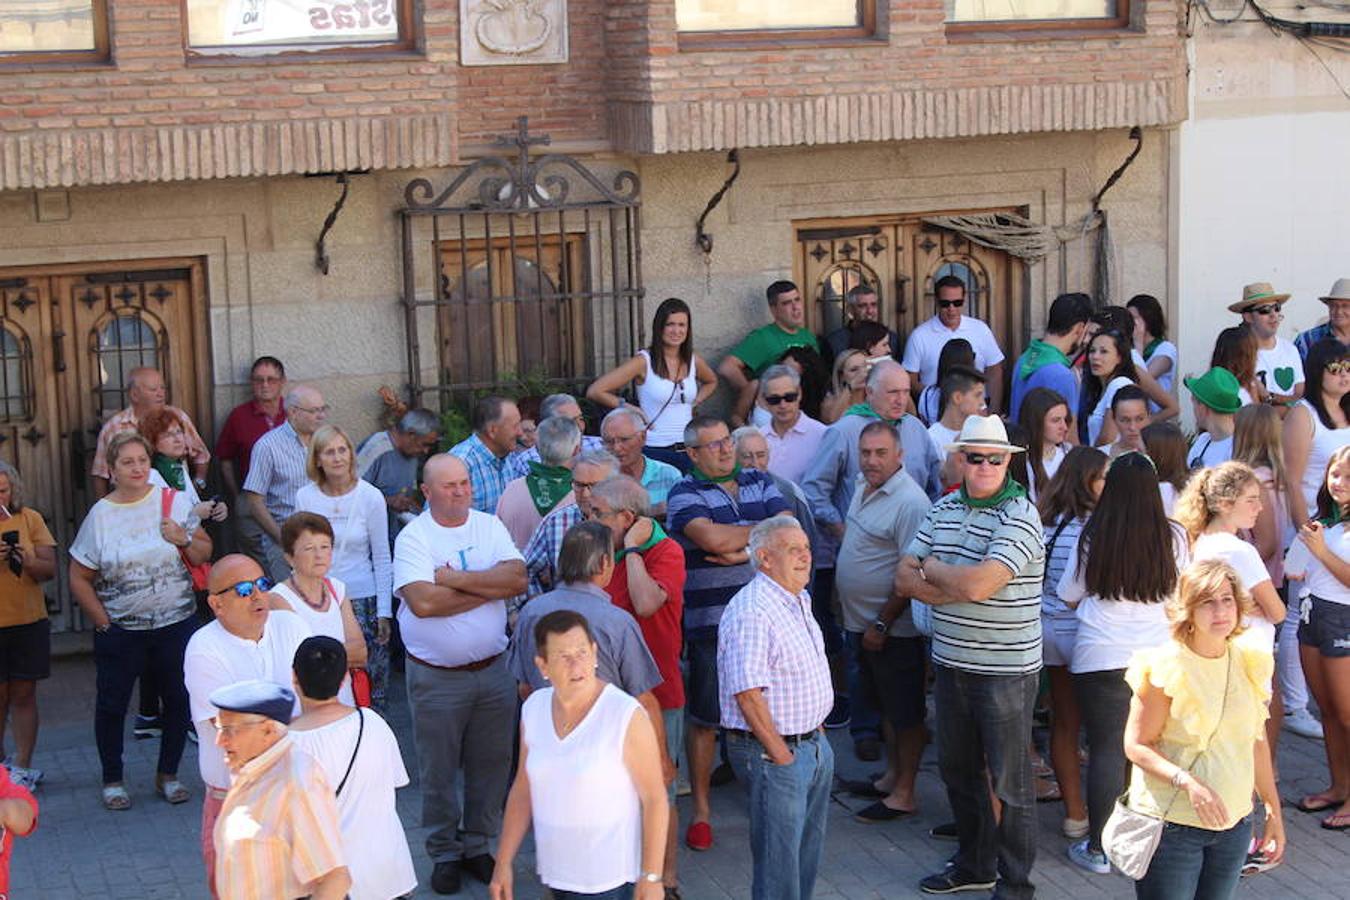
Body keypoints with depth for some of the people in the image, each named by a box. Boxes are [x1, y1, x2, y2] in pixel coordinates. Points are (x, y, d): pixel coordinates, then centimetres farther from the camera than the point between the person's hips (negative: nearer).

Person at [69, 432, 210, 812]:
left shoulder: (174, 502, -1)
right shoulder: (100, 516, -4)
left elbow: (204, 555, 4)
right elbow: (79, 579, 0)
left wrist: (184, 539, -16)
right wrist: (102, 621, -5)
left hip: (176, 623, 1)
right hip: (120, 630, -1)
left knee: (179, 699, 7)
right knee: (112, 704, 6)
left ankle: (168, 775, 24)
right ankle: (112, 780, 22)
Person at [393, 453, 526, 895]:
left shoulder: (490, 527, 4)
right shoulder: (413, 538, -9)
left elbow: (518, 578, -11)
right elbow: (422, 601, -23)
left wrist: (455, 579, -18)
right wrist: (488, 588, -13)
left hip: (493, 671, 3)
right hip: (436, 676, -3)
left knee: (490, 764, 12)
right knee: (439, 771, 8)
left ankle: (478, 846, 28)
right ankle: (445, 854, 23)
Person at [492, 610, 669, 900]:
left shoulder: (627, 716, -16)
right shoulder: (534, 709, 1)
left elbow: (654, 798, -13)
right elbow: (523, 790, 9)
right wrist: (503, 862, 9)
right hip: (556, 870, 6)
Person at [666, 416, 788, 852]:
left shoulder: (759, 482, 11)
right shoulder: (684, 494, -3)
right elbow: (712, 539, -20)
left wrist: (743, 549, -14)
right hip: (710, 624, -4)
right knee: (704, 719, 4)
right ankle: (701, 811, 15)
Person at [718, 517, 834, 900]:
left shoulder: (799, 601, 11)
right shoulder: (751, 612, -21)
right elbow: (748, 694, -24)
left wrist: (817, 733, 16)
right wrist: (781, 756, -19)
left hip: (812, 745, 10)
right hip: (771, 749, -10)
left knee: (809, 849, 18)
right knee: (779, 854, -3)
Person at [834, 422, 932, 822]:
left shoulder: (909, 502, -22)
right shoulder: (864, 487, 8)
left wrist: (882, 624, -20)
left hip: (893, 628, -9)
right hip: (862, 623, 9)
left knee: (905, 712, 2)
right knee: (885, 705, 20)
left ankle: (904, 793, 10)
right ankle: (892, 776, 32)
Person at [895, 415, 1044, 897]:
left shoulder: (1020, 516, -16)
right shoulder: (943, 509, 6)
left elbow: (978, 584, -27)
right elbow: (905, 578, 2)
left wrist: (932, 570, -9)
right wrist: (956, 588, -14)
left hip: (1006, 671, -7)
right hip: (951, 662, 7)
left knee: (1009, 781, 3)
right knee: (958, 770, 19)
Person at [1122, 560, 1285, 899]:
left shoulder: (1249, 664, 4)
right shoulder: (1165, 667, -12)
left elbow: (1256, 741, 13)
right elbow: (1137, 746, -12)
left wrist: (1274, 810, 15)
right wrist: (1187, 782, -26)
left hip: (1234, 823, 5)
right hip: (1171, 823, -5)